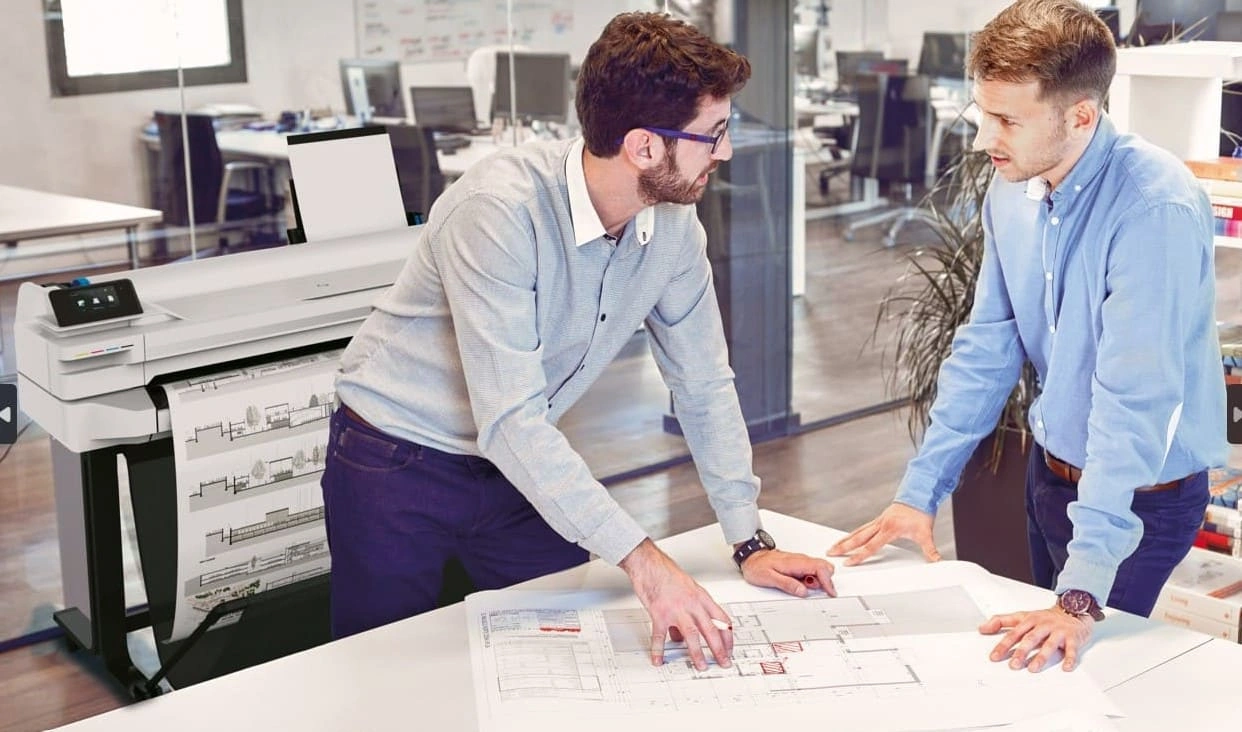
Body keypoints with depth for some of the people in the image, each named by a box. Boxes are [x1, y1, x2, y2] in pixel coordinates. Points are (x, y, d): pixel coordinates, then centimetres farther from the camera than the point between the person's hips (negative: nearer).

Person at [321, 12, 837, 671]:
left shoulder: (674, 227, -12)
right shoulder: (501, 210, -32)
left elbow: (703, 385, -1)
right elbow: (510, 420, -36)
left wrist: (749, 543, -5)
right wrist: (642, 561, -39)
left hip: (520, 463, 6)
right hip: (397, 462, -5)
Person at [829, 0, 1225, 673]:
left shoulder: (1155, 209, -29)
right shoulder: (1011, 191, -7)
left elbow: (1134, 399, -33)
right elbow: (985, 350, 1)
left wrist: (1083, 596, -35)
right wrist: (919, 491, -3)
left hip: (1141, 490, -7)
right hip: (1052, 464, 7)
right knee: (1043, 654, 21)